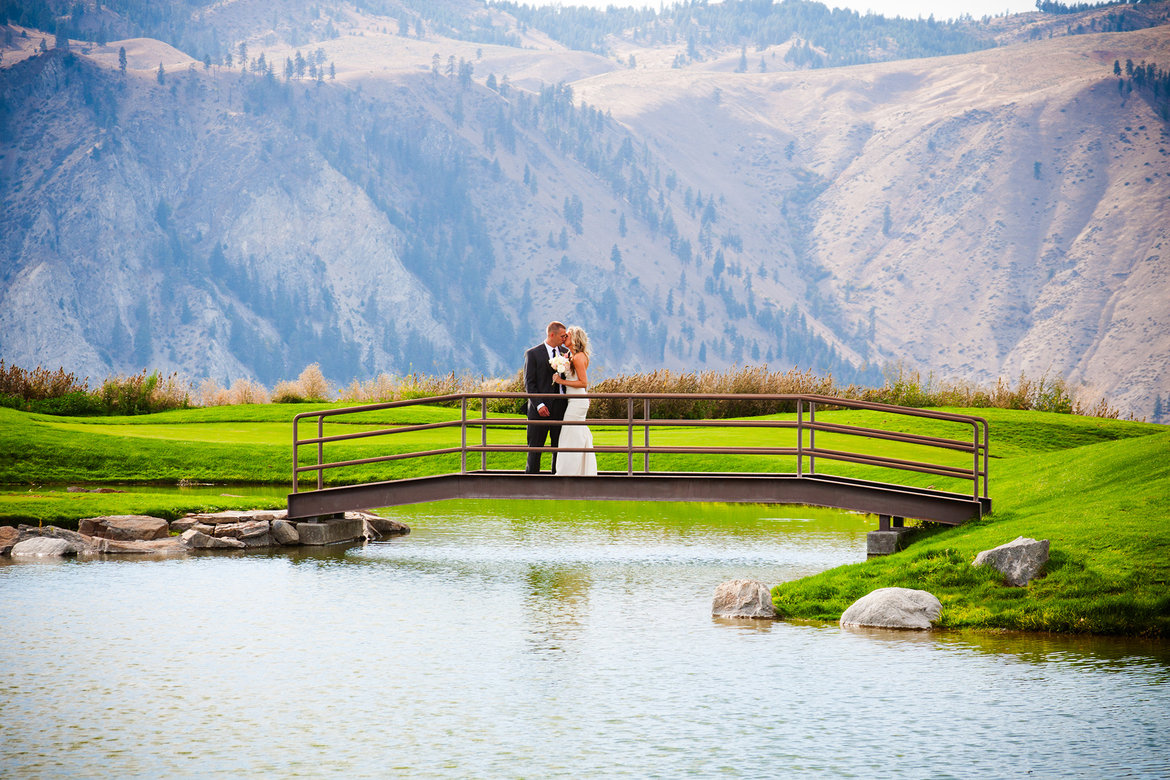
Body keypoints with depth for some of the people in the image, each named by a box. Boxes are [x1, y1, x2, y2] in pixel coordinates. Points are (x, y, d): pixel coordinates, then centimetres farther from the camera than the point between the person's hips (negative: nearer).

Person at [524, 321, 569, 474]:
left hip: (561, 405, 4)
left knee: (559, 444, 6)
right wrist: (539, 405, -16)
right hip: (541, 407, -4)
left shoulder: (564, 352, 11)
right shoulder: (533, 354, -3)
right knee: (535, 446, 0)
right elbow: (529, 383, -6)